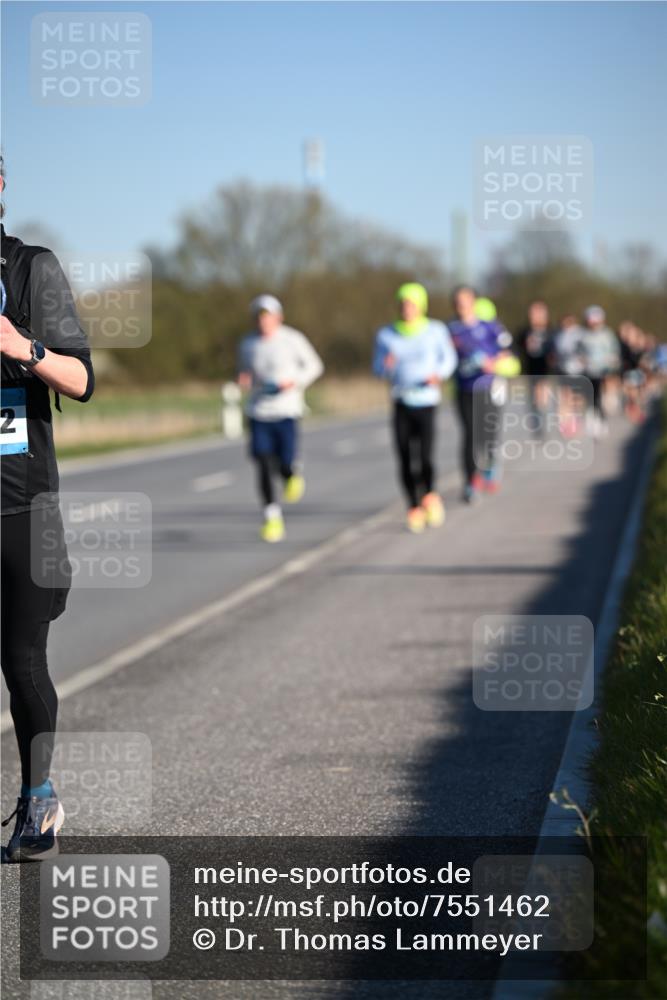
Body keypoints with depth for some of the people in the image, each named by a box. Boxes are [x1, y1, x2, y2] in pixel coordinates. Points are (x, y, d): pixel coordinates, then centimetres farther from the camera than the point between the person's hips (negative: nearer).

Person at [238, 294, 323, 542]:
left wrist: (296, 381, -11)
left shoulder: (292, 340, -5)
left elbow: (314, 365, 6)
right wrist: (244, 380, -5)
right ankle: (272, 518, 1)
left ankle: (293, 475, 31)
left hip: (287, 412, -2)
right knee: (263, 466, -8)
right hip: (258, 413, 2)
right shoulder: (248, 344, 4)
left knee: (285, 465, -8)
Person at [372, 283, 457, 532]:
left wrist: (439, 374, -10)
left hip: (427, 401, -2)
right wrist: (386, 366, -15)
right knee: (406, 461, -3)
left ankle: (430, 496, 17)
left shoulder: (435, 330, -1)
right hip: (401, 402, 2)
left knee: (425, 459, -13)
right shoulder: (386, 335, 2)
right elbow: (377, 368, 8)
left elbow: (448, 358, 11)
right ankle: (414, 508, 16)